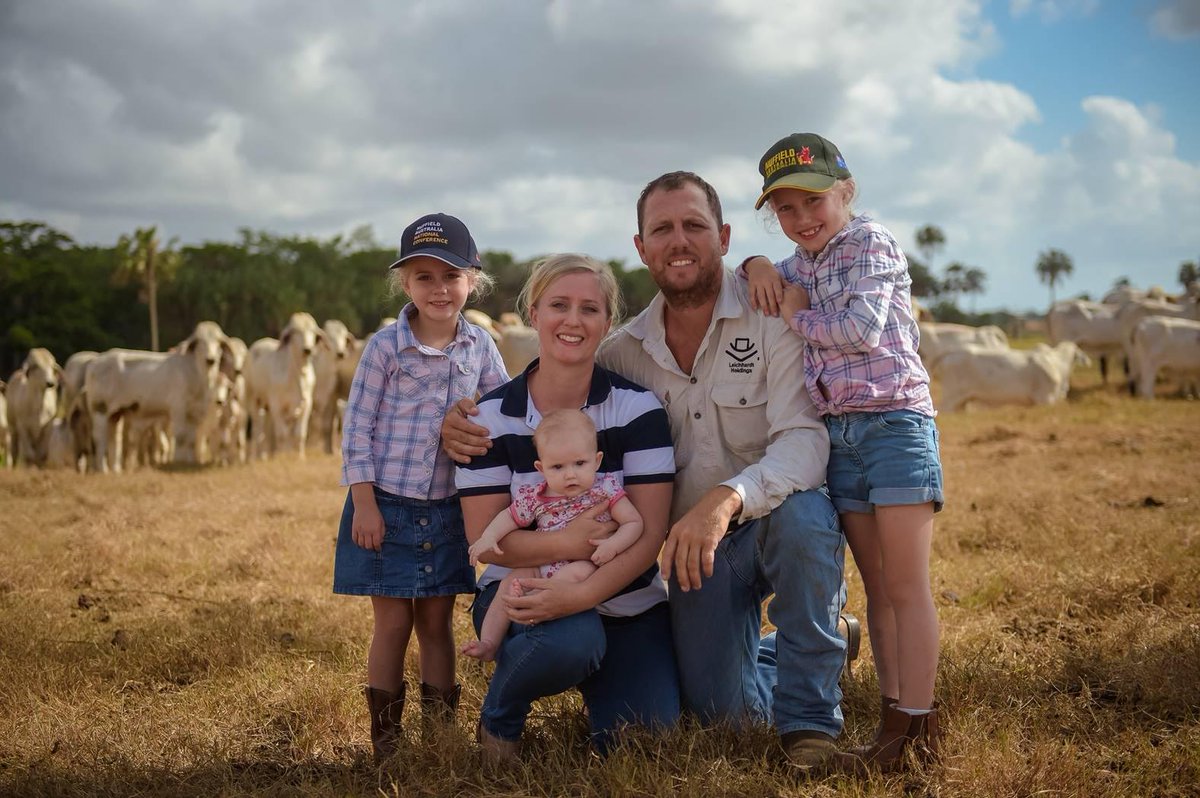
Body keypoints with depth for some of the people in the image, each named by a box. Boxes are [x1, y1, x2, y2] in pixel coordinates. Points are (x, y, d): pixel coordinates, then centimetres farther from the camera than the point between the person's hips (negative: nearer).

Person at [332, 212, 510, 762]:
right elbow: (357, 428, -9)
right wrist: (364, 505, -13)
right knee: (392, 624, 4)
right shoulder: (386, 347, -10)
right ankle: (385, 739, 15)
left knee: (437, 623, 11)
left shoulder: (480, 346, 1)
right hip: (387, 505, -3)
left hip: (447, 509, 3)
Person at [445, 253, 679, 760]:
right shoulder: (490, 418, -6)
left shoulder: (637, 409, -7)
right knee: (571, 639, -36)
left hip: (626, 599, 1)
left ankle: (591, 685, 22)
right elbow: (484, 540, -10)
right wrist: (566, 544, -29)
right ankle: (497, 720, -2)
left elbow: (650, 533, -13)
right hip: (521, 590, -1)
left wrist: (584, 593, -29)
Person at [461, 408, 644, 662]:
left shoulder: (605, 490, -7)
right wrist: (489, 537, -6)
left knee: (576, 571, -35)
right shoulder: (535, 497, 0)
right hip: (543, 565, 3)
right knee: (512, 580, -14)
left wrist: (613, 544, -26)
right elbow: (510, 517, 14)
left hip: (587, 566, -3)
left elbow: (634, 522, -7)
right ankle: (489, 643, -10)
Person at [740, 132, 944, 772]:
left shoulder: (871, 243, -5)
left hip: (894, 422, -7)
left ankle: (920, 726, -4)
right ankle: (892, 721, 15)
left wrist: (796, 317, -4)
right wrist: (758, 267, 8)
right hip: (836, 433, 7)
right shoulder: (802, 265, 16)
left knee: (906, 585, -7)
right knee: (876, 587, 10)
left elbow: (863, 329, -17)